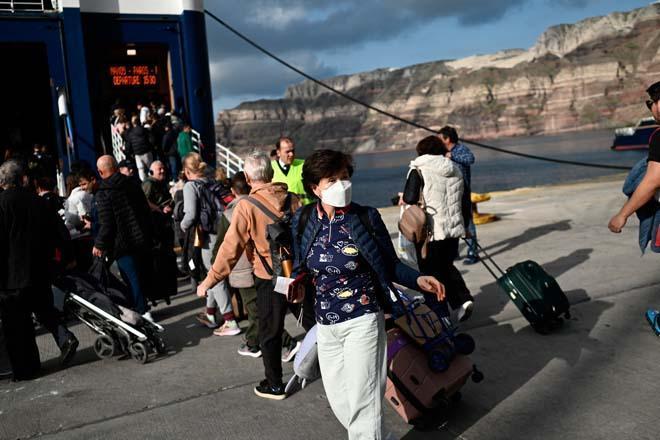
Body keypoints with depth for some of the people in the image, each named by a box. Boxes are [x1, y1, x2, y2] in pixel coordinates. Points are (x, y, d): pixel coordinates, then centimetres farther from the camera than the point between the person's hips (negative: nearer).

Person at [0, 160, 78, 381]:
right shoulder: (38, 201, 4)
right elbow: (54, 234, 10)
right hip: (42, 271, 6)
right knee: (44, 308, 23)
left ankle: (25, 368, 11)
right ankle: (65, 337, 2)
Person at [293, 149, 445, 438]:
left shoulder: (366, 218, -11)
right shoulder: (303, 221, -3)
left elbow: (390, 266, -4)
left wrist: (418, 280, -20)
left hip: (362, 321, -4)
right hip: (325, 324, 5)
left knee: (362, 401, 1)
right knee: (337, 399, 18)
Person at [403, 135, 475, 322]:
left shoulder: (419, 169, -11)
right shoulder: (455, 170, 9)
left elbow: (410, 198, -20)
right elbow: (465, 201, 13)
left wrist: (402, 197, 3)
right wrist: (465, 226, 24)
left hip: (430, 230, -6)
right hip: (453, 228, 6)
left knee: (431, 272, 8)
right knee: (447, 266, 25)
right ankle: (463, 299, 10)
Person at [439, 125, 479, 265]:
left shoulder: (461, 148, -10)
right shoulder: (444, 151, 13)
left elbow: (470, 158, -31)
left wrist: (452, 156, -29)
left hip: (462, 192, -8)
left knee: (466, 222, -4)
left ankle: (473, 253, 3)